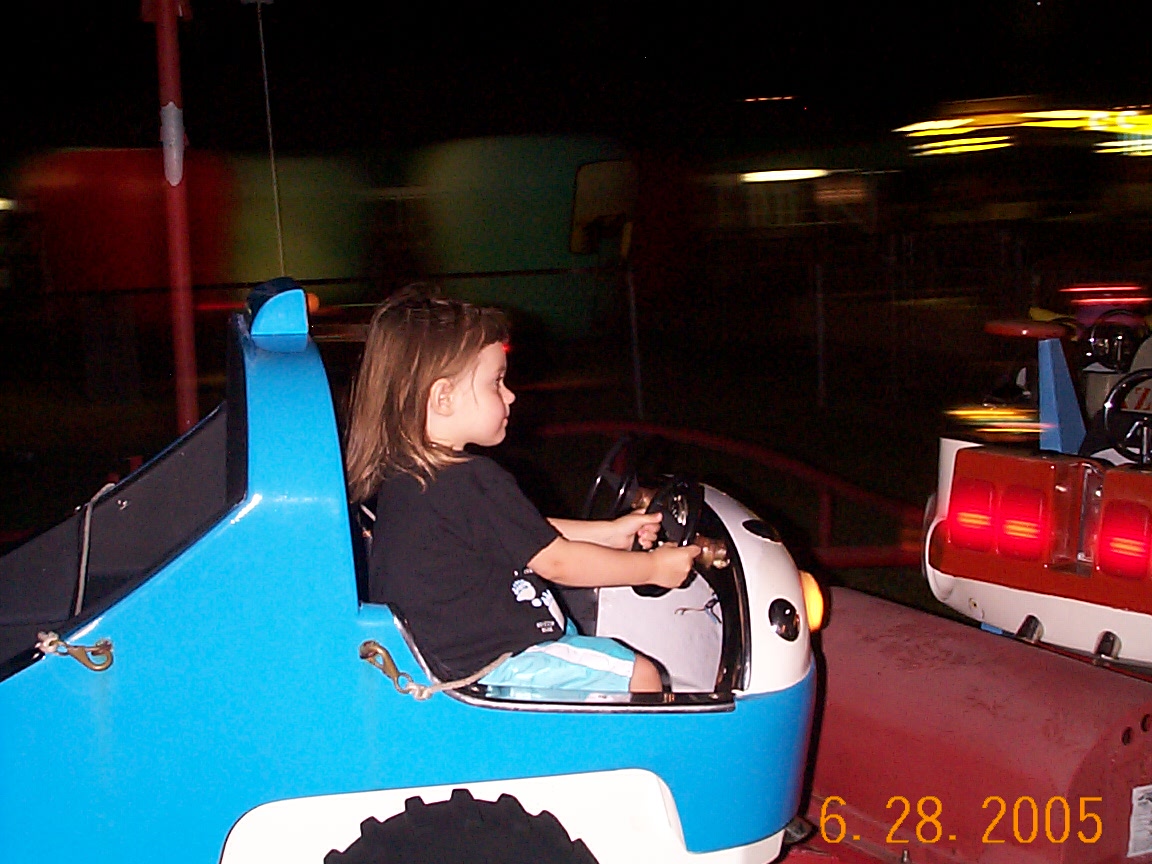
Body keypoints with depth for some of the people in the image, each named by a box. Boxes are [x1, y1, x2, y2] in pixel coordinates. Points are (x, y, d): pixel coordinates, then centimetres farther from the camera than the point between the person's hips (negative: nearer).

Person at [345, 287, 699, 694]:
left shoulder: (401, 473, 5)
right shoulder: (474, 482, -26)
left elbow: (530, 534, 14)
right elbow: (557, 561, -15)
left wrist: (611, 532, 16)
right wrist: (653, 567, -2)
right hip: (488, 668, -10)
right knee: (642, 676, -5)